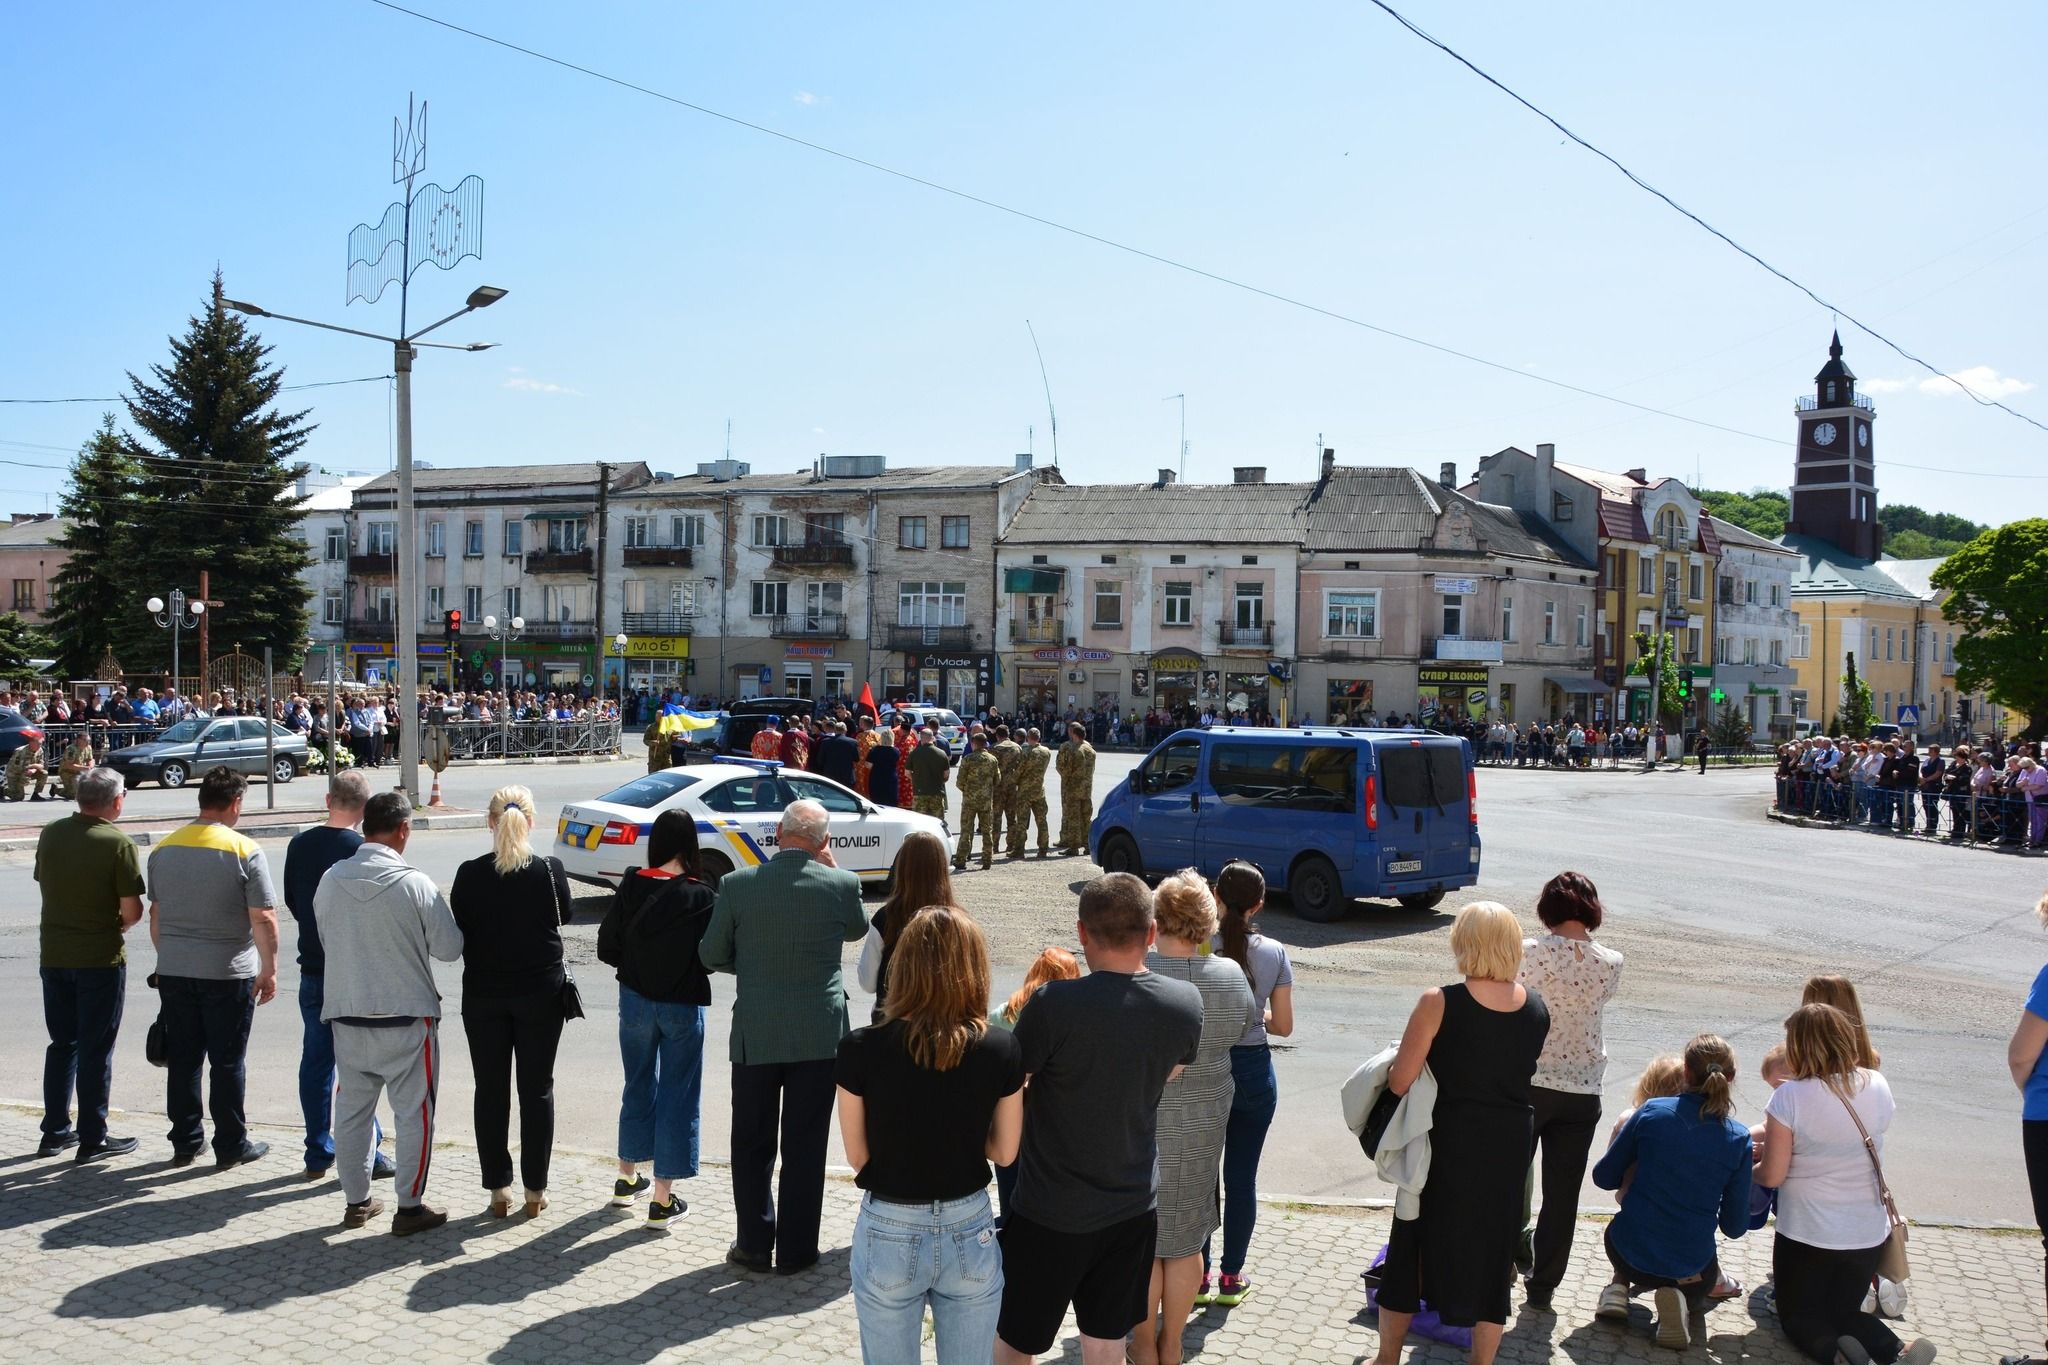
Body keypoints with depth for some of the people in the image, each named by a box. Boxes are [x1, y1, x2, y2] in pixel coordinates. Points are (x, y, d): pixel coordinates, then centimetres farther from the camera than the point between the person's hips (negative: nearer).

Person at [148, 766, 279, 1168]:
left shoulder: (164, 849, 5)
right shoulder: (244, 851, -12)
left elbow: (156, 914, 14)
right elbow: (264, 919, -13)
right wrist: (269, 970, -5)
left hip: (173, 970, 5)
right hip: (228, 973, -5)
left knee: (183, 1059, 13)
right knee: (228, 1062, 4)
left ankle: (184, 1142, 20)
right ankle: (231, 1146, 11)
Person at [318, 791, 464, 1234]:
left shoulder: (330, 880, -3)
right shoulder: (415, 884, -16)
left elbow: (324, 938, 10)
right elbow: (449, 948, -9)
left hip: (346, 1015, 5)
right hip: (406, 1018, -4)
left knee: (351, 1110, 17)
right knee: (414, 1113, 7)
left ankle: (356, 1201, 27)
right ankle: (410, 1206, 12)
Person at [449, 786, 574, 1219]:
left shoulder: (469, 874, -9)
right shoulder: (550, 871, -11)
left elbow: (459, 933, 0)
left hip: (483, 995, 0)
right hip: (541, 993, 0)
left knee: (491, 1090, 11)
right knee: (536, 1089, 10)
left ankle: (498, 1189, 16)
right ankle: (535, 1190, 15)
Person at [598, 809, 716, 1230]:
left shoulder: (630, 888, -9)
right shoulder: (702, 898, -17)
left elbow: (607, 949, -4)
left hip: (635, 1001, 3)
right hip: (683, 1006, -3)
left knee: (638, 1086, 22)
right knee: (677, 1094, 7)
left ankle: (628, 1178, 36)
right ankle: (663, 1201, 10)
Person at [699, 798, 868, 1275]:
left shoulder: (737, 885, -8)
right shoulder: (841, 884, -9)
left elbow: (711, 955, 3)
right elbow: (857, 930, 13)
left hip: (755, 1034, 0)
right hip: (820, 1034, 0)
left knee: (751, 1144, 14)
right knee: (805, 1146, 9)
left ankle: (755, 1244, 22)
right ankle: (796, 1250, 17)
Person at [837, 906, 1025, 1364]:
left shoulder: (861, 1049, -15)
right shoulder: (1002, 1050, -11)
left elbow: (858, 1156, -6)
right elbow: (1004, 1151, 0)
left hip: (889, 1236, -1)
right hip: (970, 1234, 1)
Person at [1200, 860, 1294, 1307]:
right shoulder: (1275, 953, -6)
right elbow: (1283, 1025, -2)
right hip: (1254, 1073, 2)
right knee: (1242, 1178, 12)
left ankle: (1199, 1276, 18)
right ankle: (1232, 1278, 21)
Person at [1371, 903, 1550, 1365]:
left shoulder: (1439, 1003, -19)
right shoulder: (1537, 1008, -4)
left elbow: (1399, 1082, -16)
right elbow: (1526, 1071, 11)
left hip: (1446, 1143, -3)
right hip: (1510, 1144, 3)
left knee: (1414, 1244, 13)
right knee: (1493, 1253, 16)